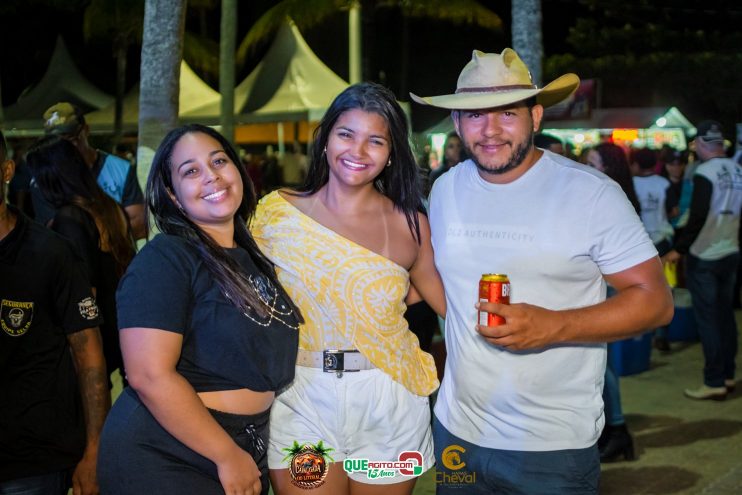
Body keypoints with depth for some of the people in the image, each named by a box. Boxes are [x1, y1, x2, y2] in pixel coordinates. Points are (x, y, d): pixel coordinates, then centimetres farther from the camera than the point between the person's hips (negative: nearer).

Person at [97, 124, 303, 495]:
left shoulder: (254, 257, 8)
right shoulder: (164, 259, -14)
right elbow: (150, 375, -22)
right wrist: (228, 455, -18)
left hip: (247, 453, 7)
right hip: (163, 461, -7)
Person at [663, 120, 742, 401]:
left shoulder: (705, 173, -17)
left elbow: (698, 217, -22)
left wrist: (679, 248, -15)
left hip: (704, 257, -7)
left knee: (707, 319, -1)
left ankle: (714, 383, 1)